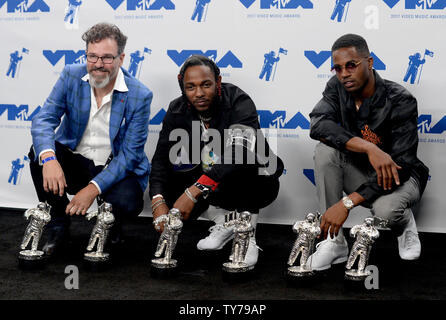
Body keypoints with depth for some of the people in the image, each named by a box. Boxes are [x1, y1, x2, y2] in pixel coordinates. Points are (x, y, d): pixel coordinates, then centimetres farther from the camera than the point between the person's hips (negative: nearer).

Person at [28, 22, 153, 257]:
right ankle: (58, 225, -6)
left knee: (128, 202, -32)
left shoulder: (140, 96, -14)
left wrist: (93, 188, -27)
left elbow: (130, 153, -16)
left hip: (115, 169, -2)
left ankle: (110, 223, 9)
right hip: (74, 163, 3)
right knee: (39, 152, -26)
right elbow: (43, 119, -16)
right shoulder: (71, 76, -6)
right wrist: (48, 157, -38)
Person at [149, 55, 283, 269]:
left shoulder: (239, 103, -25)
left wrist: (195, 191, -49)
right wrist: (158, 201, -34)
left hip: (255, 184, -5)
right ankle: (225, 216, 2)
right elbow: (161, 159, -14)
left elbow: (239, 152, -42)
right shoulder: (177, 111, -8)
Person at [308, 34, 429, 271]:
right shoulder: (337, 87, -9)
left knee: (385, 209, -37)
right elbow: (318, 124, -27)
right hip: (360, 171, 4)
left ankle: (405, 222, 5)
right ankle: (334, 242, -19)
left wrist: (347, 203, -37)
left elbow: (401, 165, -29)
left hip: (400, 177, -4)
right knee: (325, 149, -24)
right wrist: (369, 148, -40)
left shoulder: (400, 101, -23)